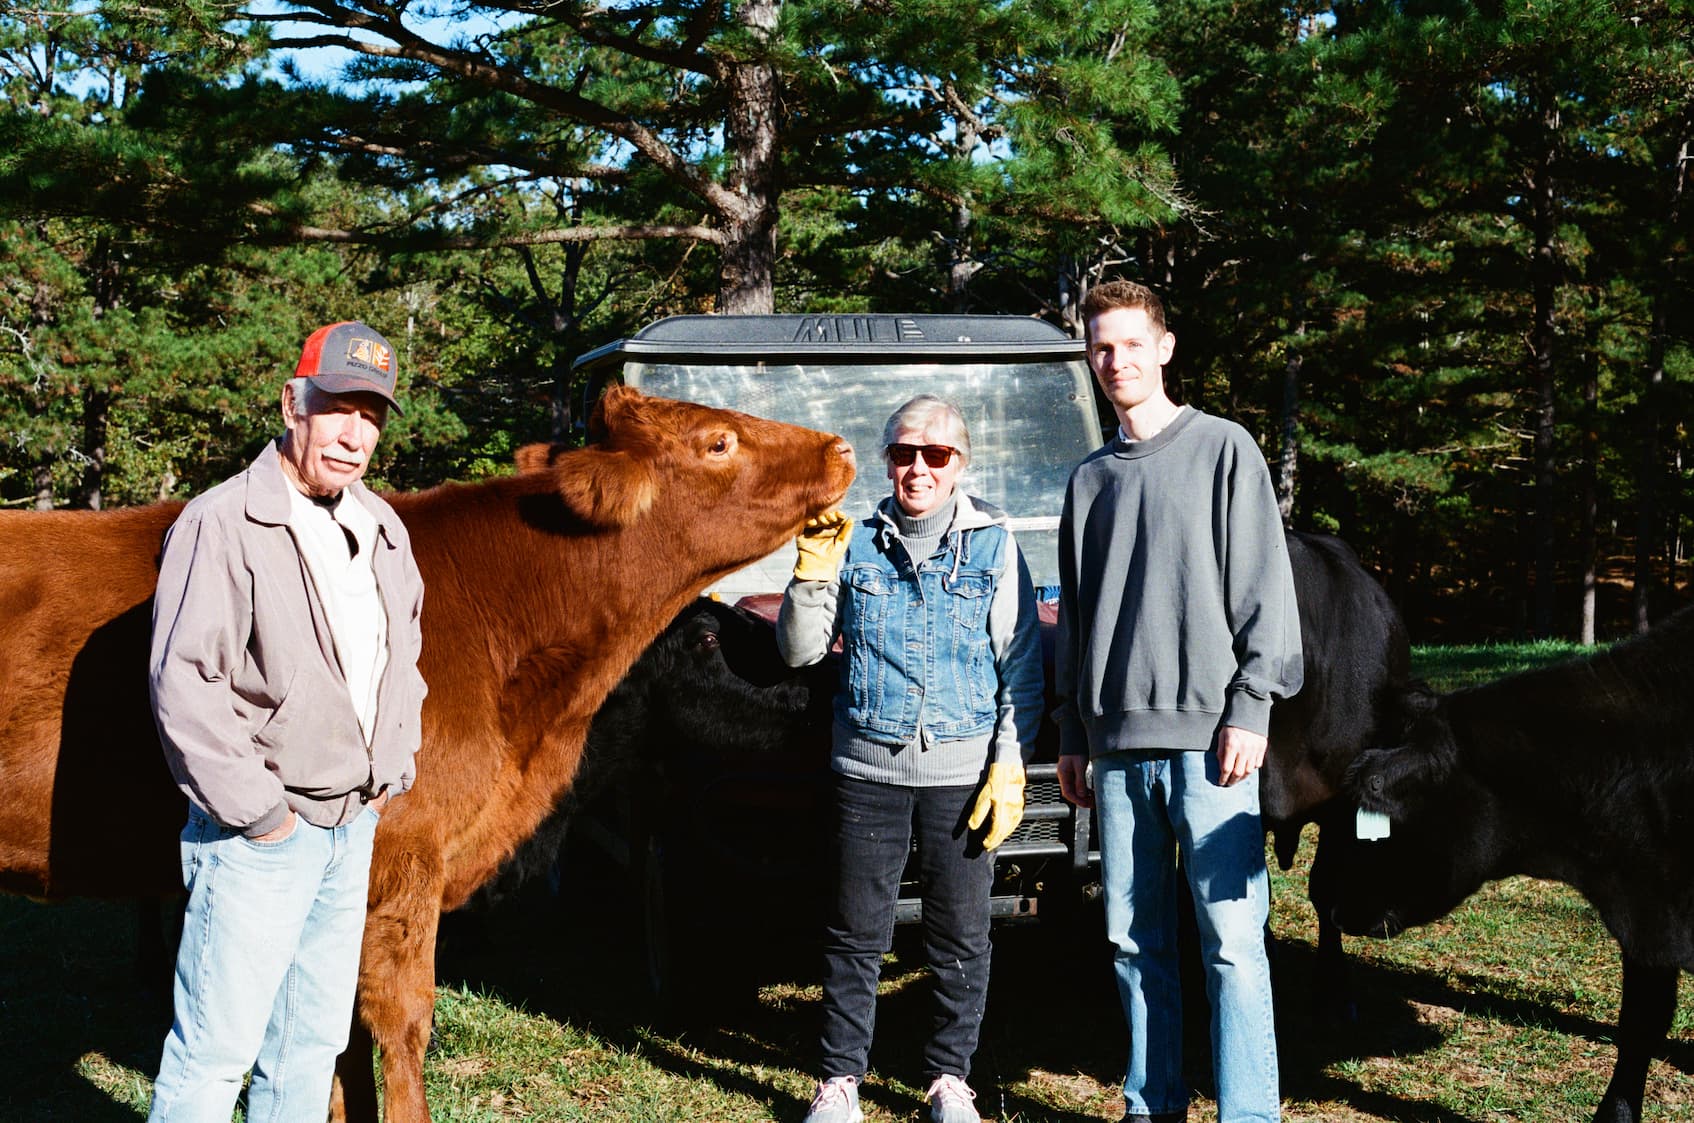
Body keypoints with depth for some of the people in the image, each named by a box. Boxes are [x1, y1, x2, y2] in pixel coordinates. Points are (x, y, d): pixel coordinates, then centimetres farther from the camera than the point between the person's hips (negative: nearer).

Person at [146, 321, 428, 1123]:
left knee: (315, 1039, 17)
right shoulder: (221, 525, -15)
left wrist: (394, 770, 12)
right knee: (216, 1047, -3)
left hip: (355, 826, 8)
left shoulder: (381, 530, 9)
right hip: (259, 837, -7)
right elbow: (182, 688, -20)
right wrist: (256, 811, -19)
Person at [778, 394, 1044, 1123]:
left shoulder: (993, 545, 1)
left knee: (960, 934, 7)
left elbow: (1021, 666, 2)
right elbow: (799, 651, 4)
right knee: (855, 932, 6)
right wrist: (813, 570, -10)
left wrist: (1010, 766, -4)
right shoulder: (857, 544, 5)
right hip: (868, 767, 1)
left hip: (962, 772, -1)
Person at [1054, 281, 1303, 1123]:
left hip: (1207, 734, -5)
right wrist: (1071, 735, 15)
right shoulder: (1089, 479, 17)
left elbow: (1264, 587, -3)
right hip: (1118, 744, 5)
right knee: (1135, 940, 8)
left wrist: (1251, 709, -11)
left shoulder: (1223, 451, 3)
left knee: (1231, 938, -6)